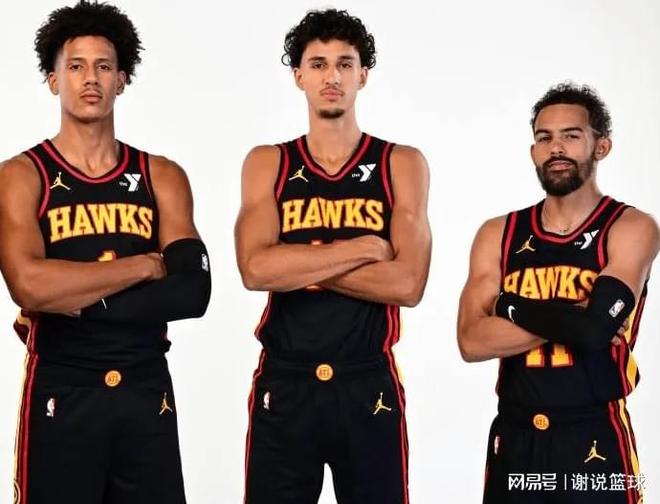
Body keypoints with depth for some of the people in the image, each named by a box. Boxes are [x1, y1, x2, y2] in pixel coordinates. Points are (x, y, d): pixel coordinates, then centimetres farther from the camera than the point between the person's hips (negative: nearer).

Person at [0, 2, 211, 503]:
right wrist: (145, 264, -12)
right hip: (61, 396, -3)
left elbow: (193, 290, -8)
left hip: (148, 395, 3)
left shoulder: (162, 177, 5)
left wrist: (74, 301, -15)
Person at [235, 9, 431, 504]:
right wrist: (364, 247, -13)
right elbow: (256, 269, -13)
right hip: (283, 385, 1)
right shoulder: (266, 164, 4)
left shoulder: (402, 164, 2)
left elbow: (408, 283, -11)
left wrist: (300, 262, -11)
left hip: (368, 386, 0)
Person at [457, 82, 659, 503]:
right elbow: (472, 341, -7)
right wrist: (570, 319, -12)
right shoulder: (498, 234, 5)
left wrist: (513, 307, -8)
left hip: (595, 440, -3)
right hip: (513, 438, 3)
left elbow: (595, 326, -22)